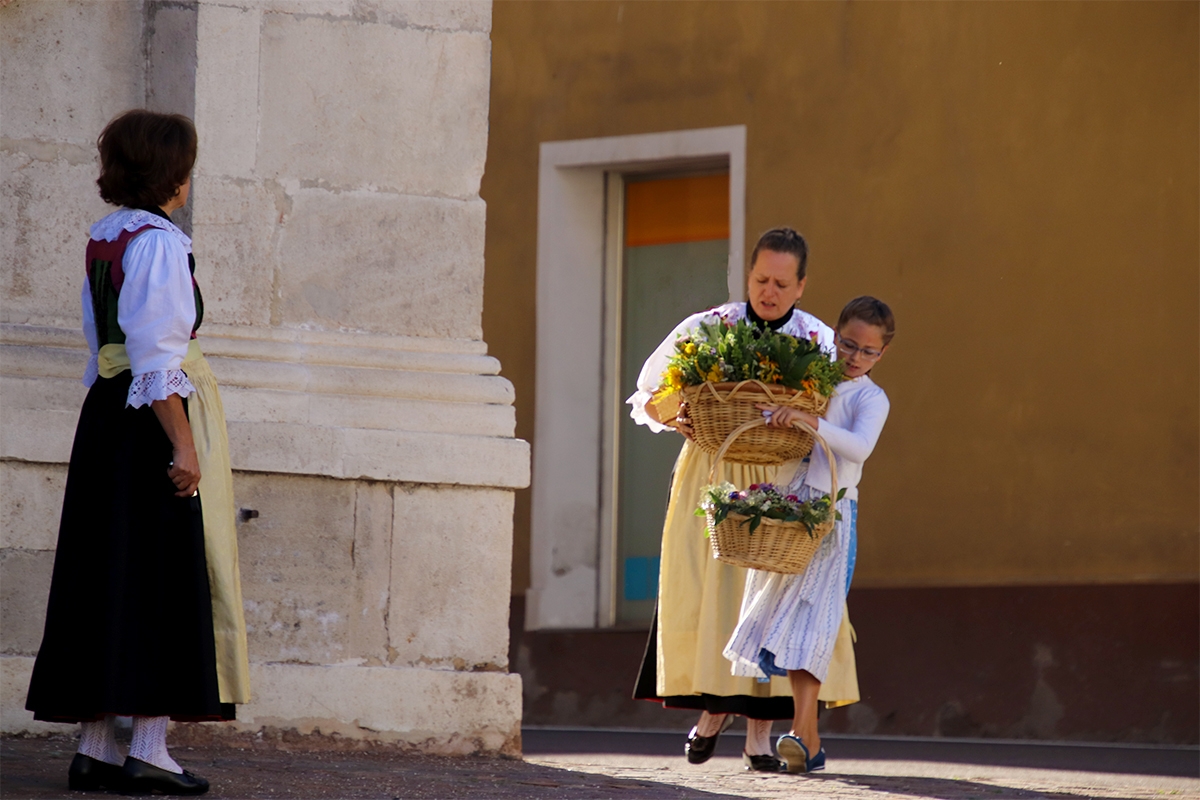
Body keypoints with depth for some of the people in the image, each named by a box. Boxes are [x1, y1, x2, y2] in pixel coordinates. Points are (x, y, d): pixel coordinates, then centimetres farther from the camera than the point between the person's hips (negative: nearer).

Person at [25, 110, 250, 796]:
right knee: (165, 578, -6)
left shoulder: (104, 239, 13)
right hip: (158, 418, -9)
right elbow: (157, 354, -20)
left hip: (106, 410, 9)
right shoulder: (159, 242, -14)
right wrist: (184, 446, -21)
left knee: (104, 578, 8)